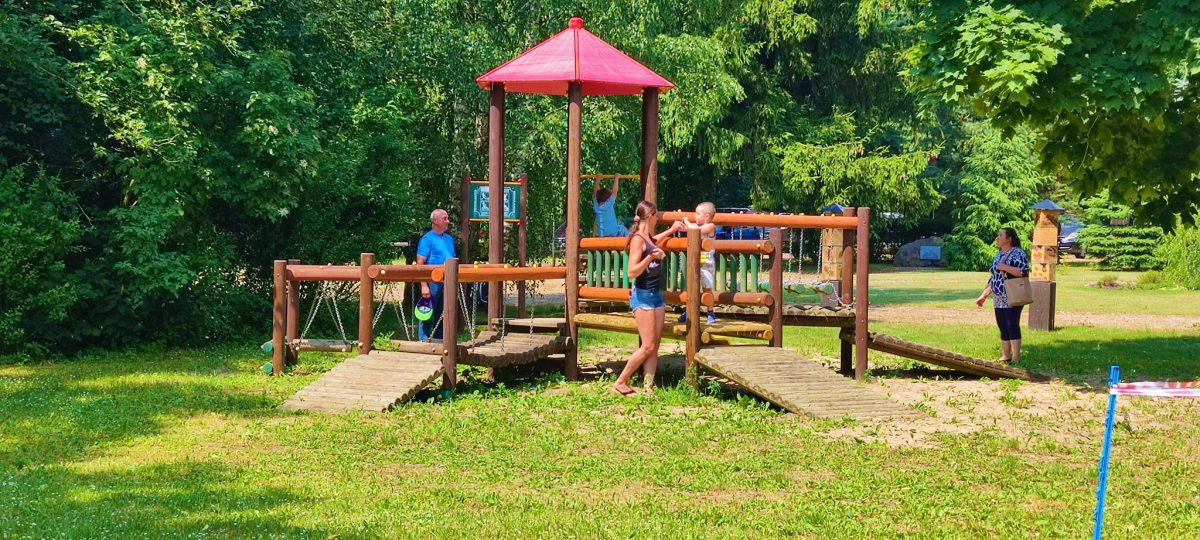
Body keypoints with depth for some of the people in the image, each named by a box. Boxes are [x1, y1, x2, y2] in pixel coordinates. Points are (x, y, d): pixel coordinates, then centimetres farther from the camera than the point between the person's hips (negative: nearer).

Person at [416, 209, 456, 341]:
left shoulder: (449, 239, 17)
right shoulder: (427, 239, -6)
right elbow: (420, 263, -11)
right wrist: (424, 285, -19)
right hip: (433, 283, -7)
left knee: (441, 316, 12)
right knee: (427, 315, -5)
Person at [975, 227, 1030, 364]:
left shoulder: (1018, 254, -9)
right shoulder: (998, 255, 17)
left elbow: (1023, 272, -24)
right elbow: (993, 279, 22)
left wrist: (1004, 267, -20)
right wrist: (983, 296, 18)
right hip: (999, 300, 8)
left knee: (1012, 326, -10)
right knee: (1003, 328, 10)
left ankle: (1016, 359, -9)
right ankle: (1005, 356, 16)